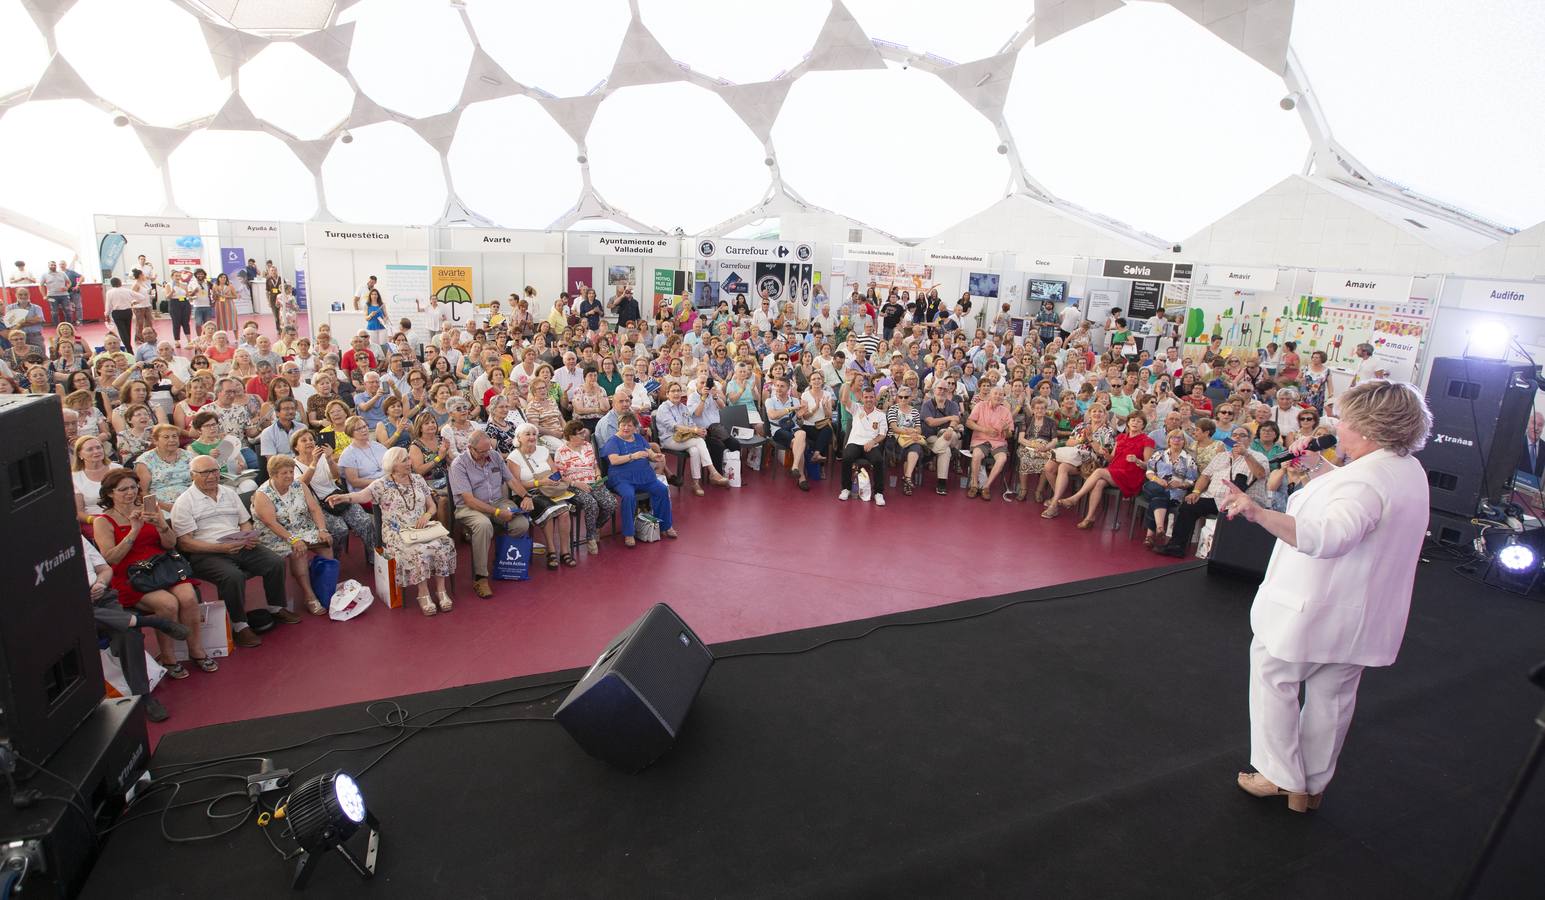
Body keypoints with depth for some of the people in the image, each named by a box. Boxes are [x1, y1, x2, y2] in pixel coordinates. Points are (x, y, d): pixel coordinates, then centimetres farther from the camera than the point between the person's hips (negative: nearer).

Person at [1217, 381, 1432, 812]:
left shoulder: (1365, 479, -27)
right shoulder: (1410, 470, 5)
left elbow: (1328, 535, -45)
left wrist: (1259, 513, -58)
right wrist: (1319, 467, 20)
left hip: (1311, 610, -9)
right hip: (1359, 616, 9)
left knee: (1275, 679, 9)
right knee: (1331, 698, 19)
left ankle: (1281, 776, 19)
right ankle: (1313, 785, 33)